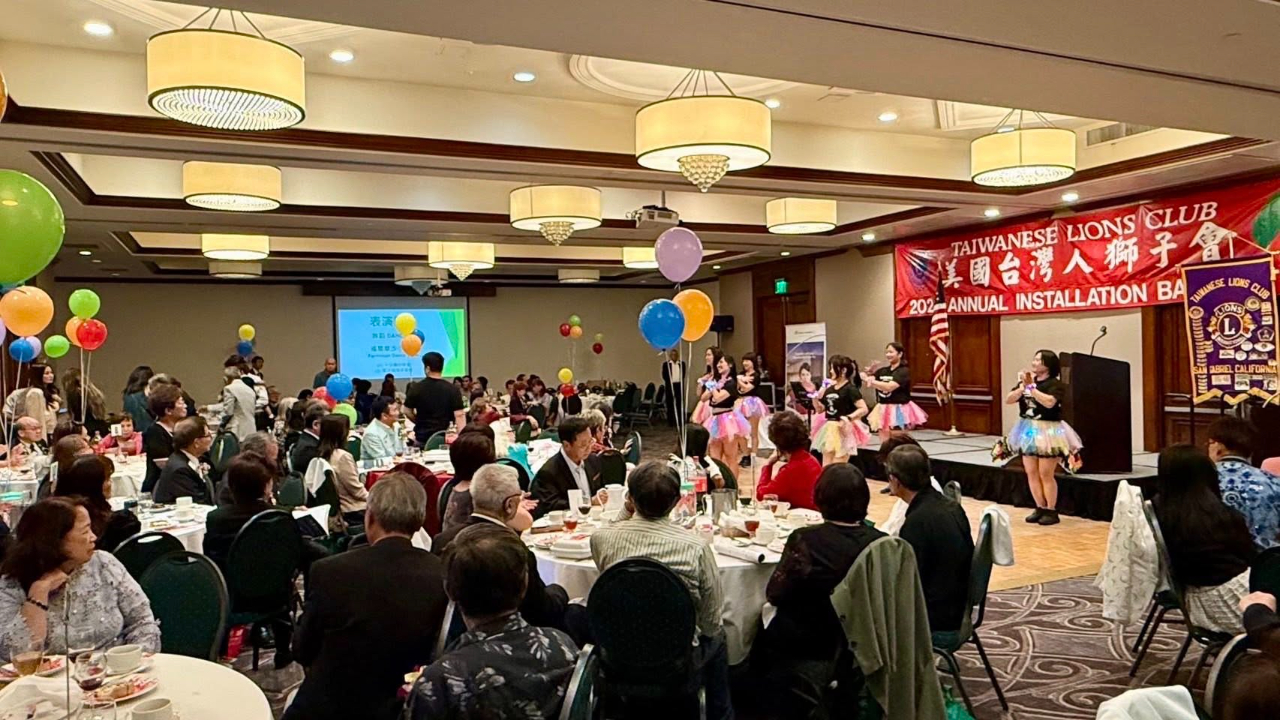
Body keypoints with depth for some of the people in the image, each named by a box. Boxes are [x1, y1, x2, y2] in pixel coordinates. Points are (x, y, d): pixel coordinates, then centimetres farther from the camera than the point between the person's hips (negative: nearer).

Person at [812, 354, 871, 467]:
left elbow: (864, 409, -18)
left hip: (842, 430, -7)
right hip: (828, 430, 7)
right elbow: (820, 409, 16)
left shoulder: (850, 389, -13)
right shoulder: (829, 389, 8)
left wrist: (849, 417, -31)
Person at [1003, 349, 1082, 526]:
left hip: (1047, 431, -6)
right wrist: (1022, 387, -16)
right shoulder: (1026, 381, 7)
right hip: (1028, 430, 6)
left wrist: (1031, 387, -22)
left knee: (1046, 474, -4)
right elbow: (1009, 400, -1)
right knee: (1031, 473, 8)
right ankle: (1040, 508, 18)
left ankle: (1052, 511, 6)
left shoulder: (1056, 384, -9)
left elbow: (1049, 402, -27)